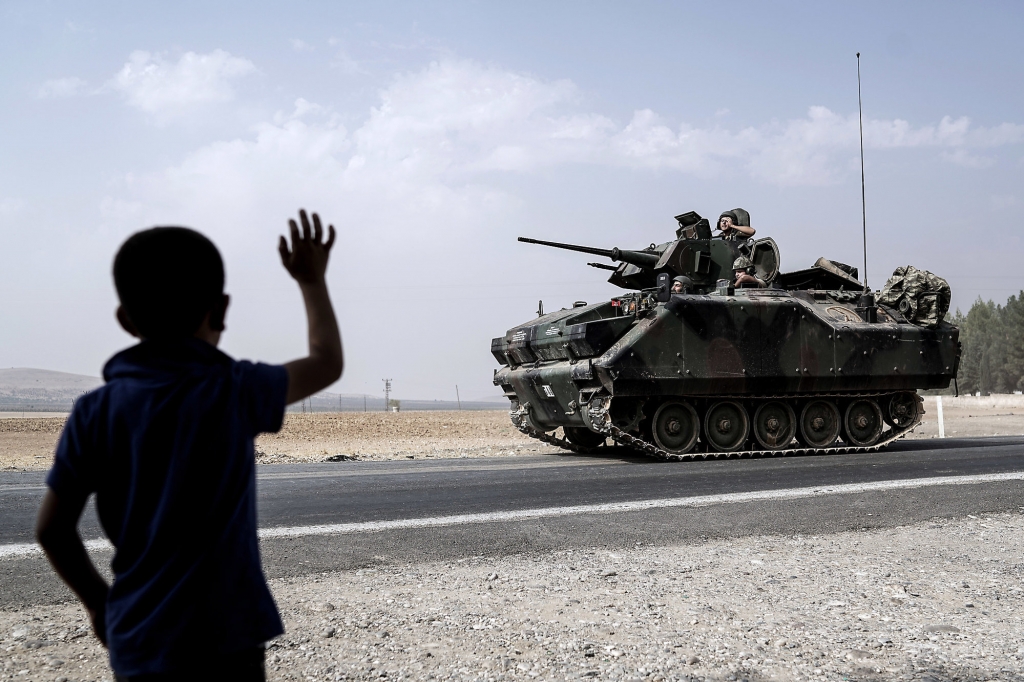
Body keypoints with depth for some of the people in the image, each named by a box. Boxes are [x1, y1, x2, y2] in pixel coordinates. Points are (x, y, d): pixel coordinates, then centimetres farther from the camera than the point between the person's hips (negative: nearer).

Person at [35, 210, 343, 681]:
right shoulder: (232, 392, -10)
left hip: (135, 644, 4)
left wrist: (98, 602, 17)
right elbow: (327, 364, 5)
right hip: (220, 643, -4)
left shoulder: (94, 413, -1)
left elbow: (52, 528, 3)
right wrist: (312, 282, 19)